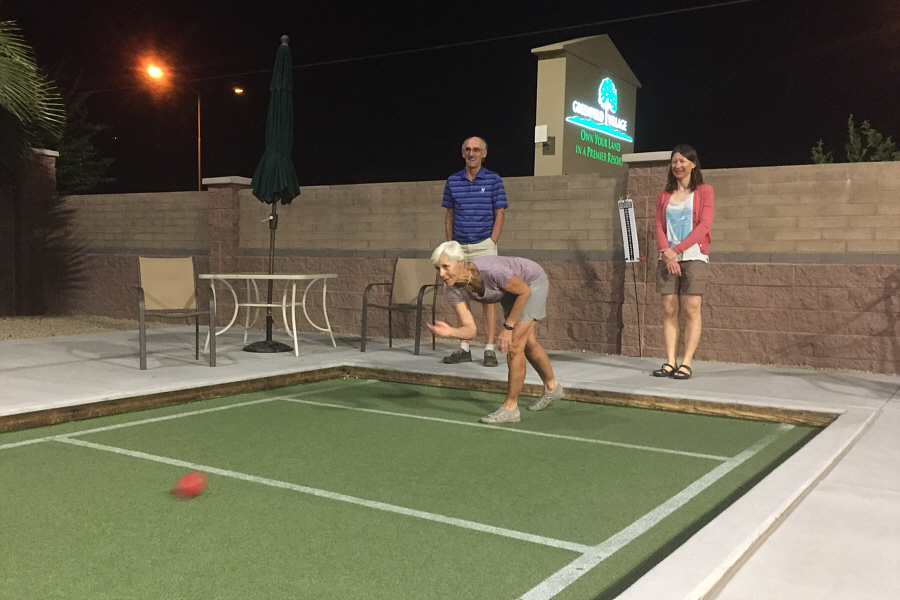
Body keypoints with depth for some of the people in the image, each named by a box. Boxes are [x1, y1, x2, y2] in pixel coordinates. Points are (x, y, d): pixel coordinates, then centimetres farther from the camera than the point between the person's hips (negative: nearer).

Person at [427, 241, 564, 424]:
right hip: (511, 287, 7)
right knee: (527, 343, 21)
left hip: (532, 281, -7)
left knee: (514, 345, -14)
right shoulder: (453, 290, -24)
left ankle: (510, 407, -1)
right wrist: (449, 332, -44)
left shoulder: (490, 270, -42)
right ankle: (551, 388, 45)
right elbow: (469, 329, -22)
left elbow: (524, 291, -26)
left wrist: (508, 327, -23)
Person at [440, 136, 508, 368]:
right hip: (459, 247, 4)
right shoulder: (453, 181, 10)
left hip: (484, 245, -4)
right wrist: (450, 244, 6)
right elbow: (449, 215, 13)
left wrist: (492, 243, -8)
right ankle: (464, 348, 13)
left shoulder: (493, 180, 0)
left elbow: (499, 214, -1)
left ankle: (489, 349, -3)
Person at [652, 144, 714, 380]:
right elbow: (659, 227, 8)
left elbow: (704, 225, -6)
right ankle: (670, 361, -1)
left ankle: (686, 363, -7)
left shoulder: (704, 191, 5)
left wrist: (676, 250, -14)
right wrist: (666, 253, -11)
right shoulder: (664, 196, 16)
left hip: (694, 257, -3)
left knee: (691, 310, -8)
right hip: (667, 260, 4)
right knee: (669, 310, -2)